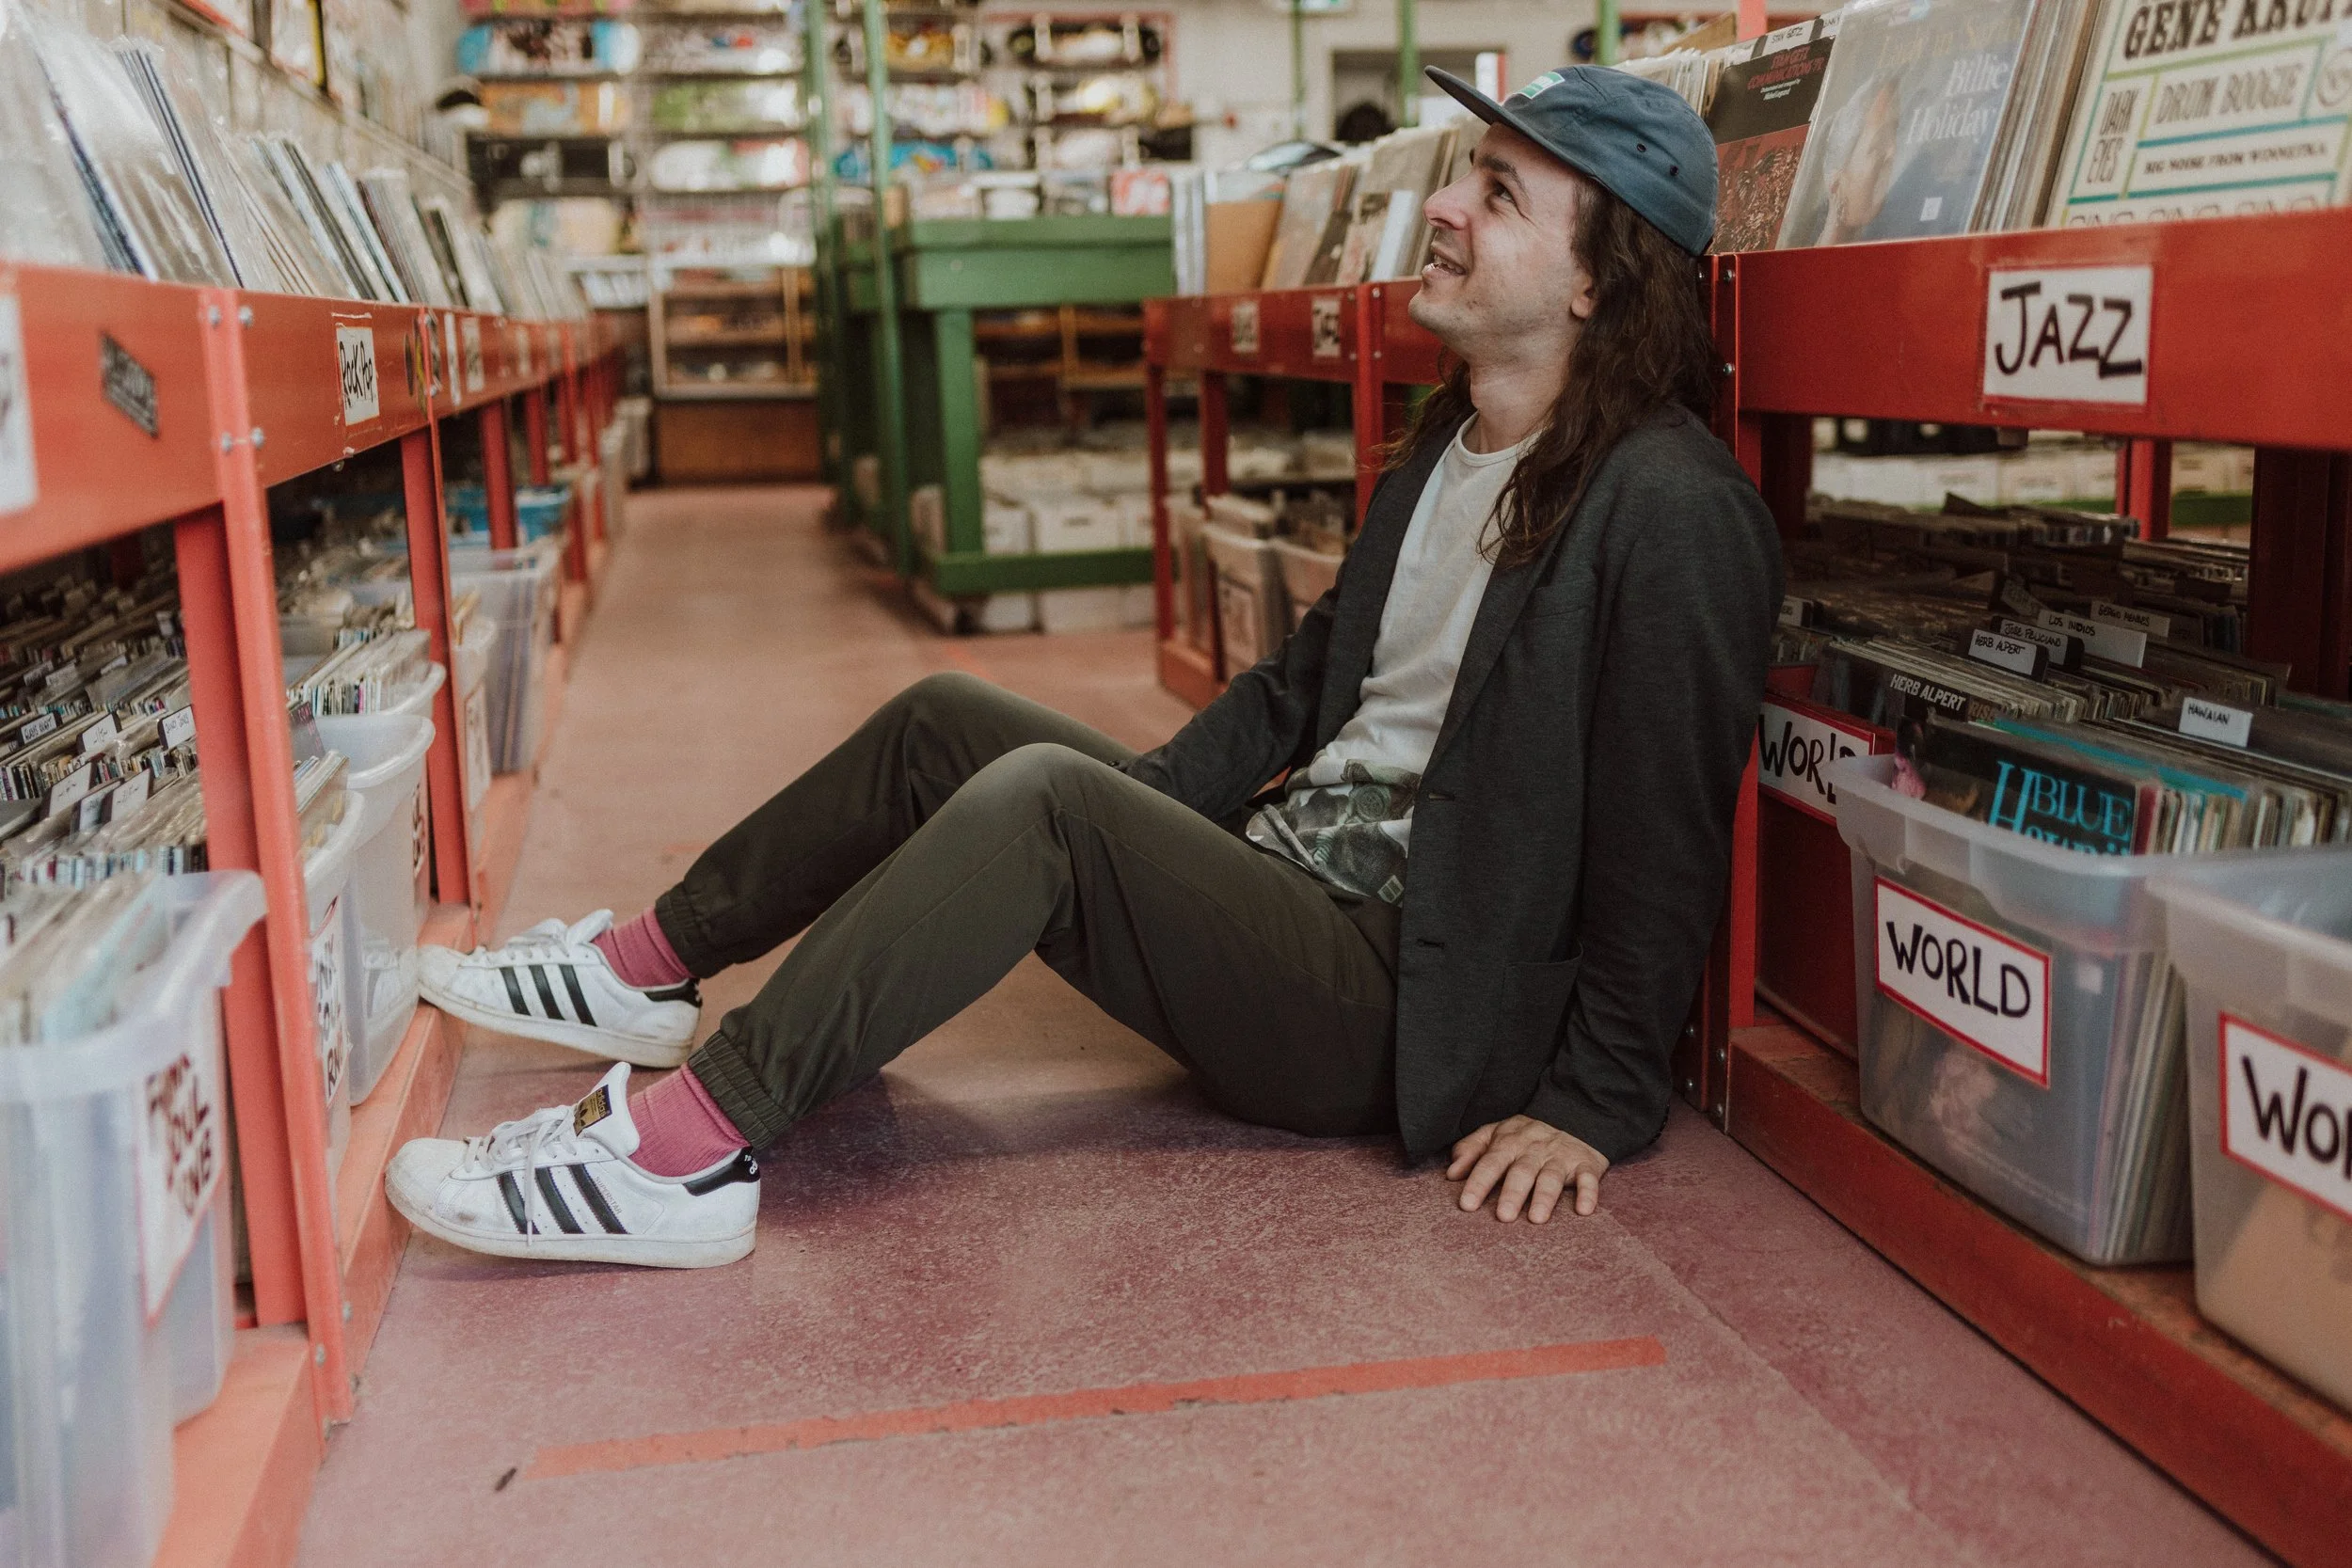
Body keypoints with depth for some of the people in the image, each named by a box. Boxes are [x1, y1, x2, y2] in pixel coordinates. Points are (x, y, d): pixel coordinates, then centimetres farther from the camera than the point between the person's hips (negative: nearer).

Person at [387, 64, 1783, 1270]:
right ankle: (649, 968, 18)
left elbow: (1667, 840, -17)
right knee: (946, 723, 5)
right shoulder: (1446, 448, 13)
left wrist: (1597, 1108, -17)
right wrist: (1132, 807, 8)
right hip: (1283, 878, 9)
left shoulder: (1669, 511, -16)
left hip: (1400, 1011, -9)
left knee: (1041, 798, -28)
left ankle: (687, 1150, -24)